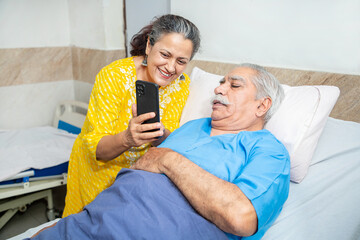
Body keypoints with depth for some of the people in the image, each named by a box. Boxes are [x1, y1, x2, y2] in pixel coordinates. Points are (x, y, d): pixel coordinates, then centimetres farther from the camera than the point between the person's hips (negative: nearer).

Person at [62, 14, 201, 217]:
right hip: (98, 170, -2)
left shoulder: (181, 84, -11)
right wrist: (126, 139, -45)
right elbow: (94, 146, -24)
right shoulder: (115, 76, -23)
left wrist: (161, 135, -34)